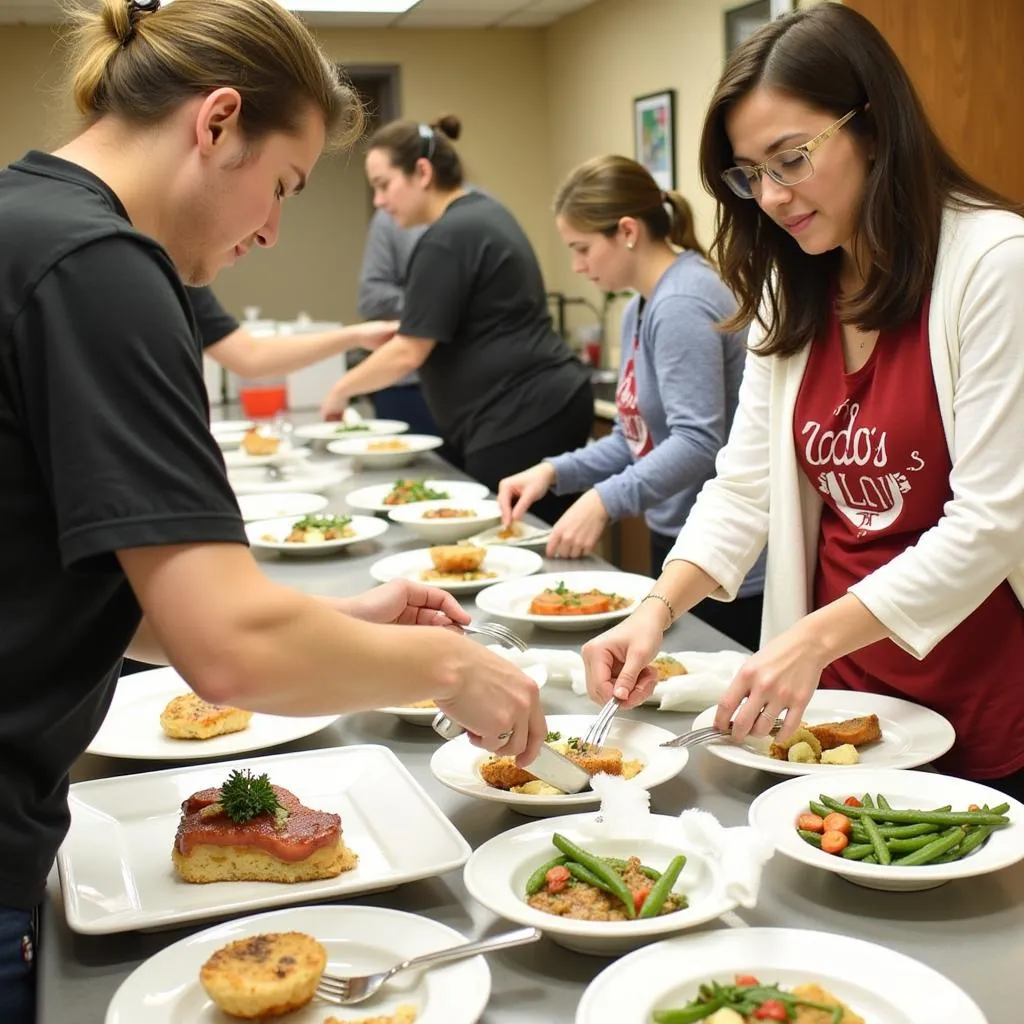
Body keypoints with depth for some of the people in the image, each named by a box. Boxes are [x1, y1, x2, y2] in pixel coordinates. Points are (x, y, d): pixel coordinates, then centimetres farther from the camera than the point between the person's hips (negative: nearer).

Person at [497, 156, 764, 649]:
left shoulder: (682, 303, -17)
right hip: (673, 544, 9)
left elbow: (697, 442, -25)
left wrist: (606, 500, -30)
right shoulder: (639, 309, 12)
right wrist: (554, 471, 1)